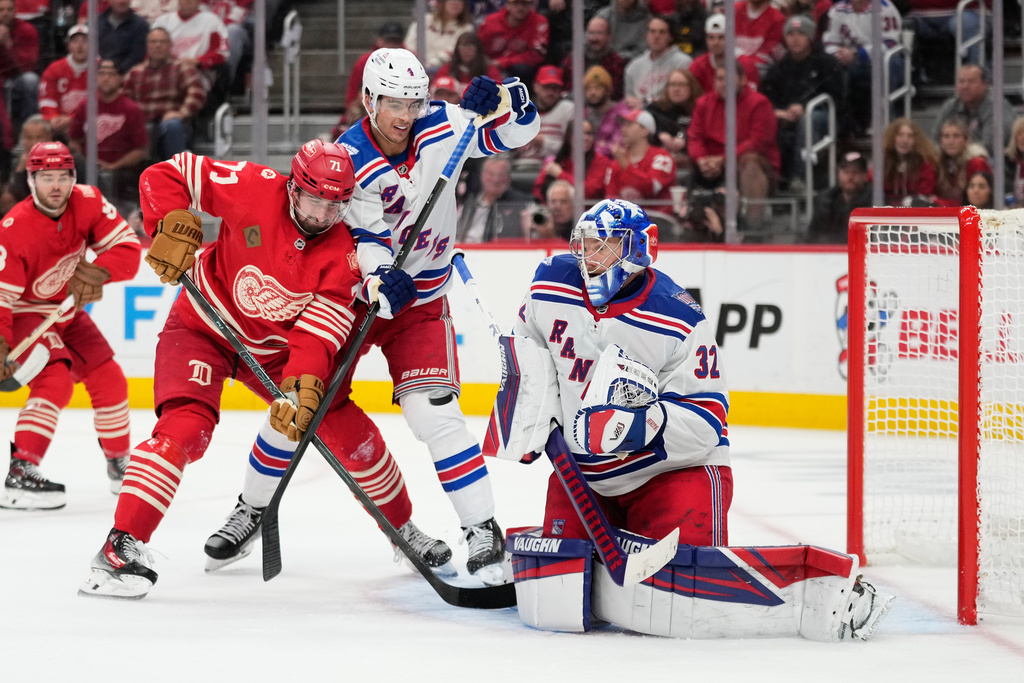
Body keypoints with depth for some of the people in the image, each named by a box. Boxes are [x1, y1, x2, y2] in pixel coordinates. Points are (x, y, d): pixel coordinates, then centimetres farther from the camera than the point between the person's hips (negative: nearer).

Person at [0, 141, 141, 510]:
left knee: (109, 380, 7)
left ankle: (120, 464, 29)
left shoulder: (88, 203, -14)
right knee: (55, 380, -27)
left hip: (69, 312, 7)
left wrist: (96, 272, -33)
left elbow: (128, 249, -15)